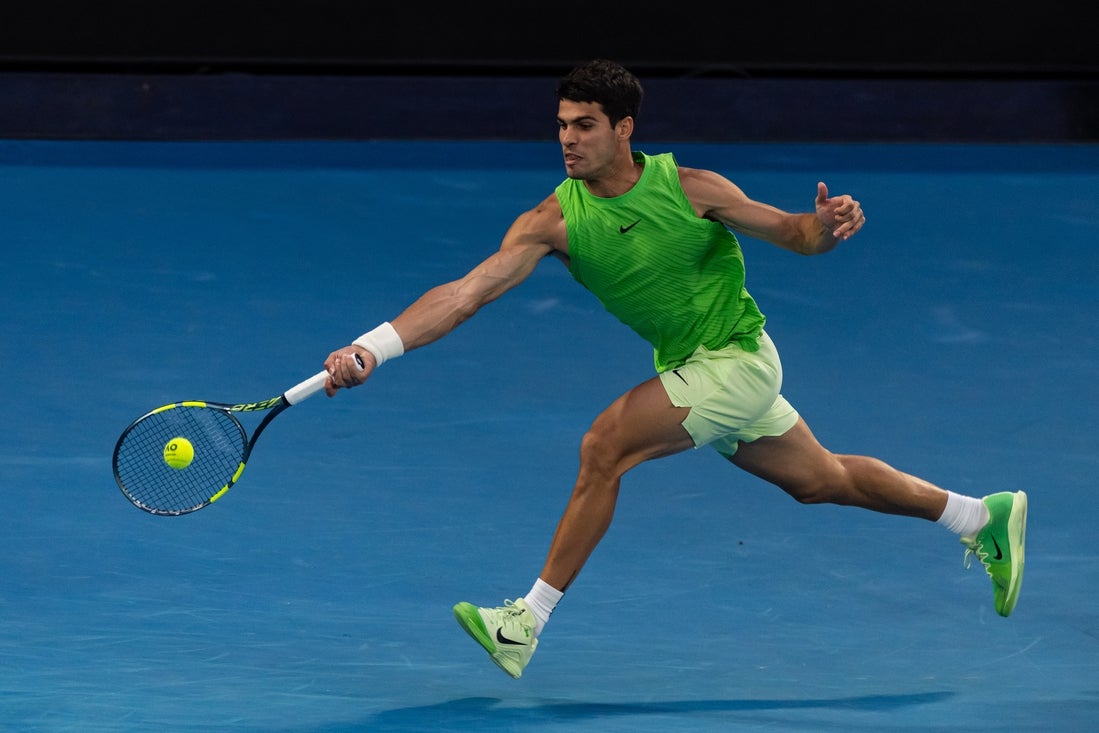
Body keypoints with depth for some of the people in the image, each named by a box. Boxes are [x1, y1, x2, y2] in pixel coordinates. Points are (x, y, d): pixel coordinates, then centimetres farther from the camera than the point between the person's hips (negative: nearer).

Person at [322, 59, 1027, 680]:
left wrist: (830, 224, -32)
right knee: (820, 480, 19)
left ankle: (529, 623, -14)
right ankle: (982, 516, 38)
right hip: (687, 370, 6)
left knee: (605, 446, -21)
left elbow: (795, 234, -7)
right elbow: (468, 291, -22)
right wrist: (372, 348, -35)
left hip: (738, 360, -6)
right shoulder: (554, 219, -13)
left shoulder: (691, 189, -19)